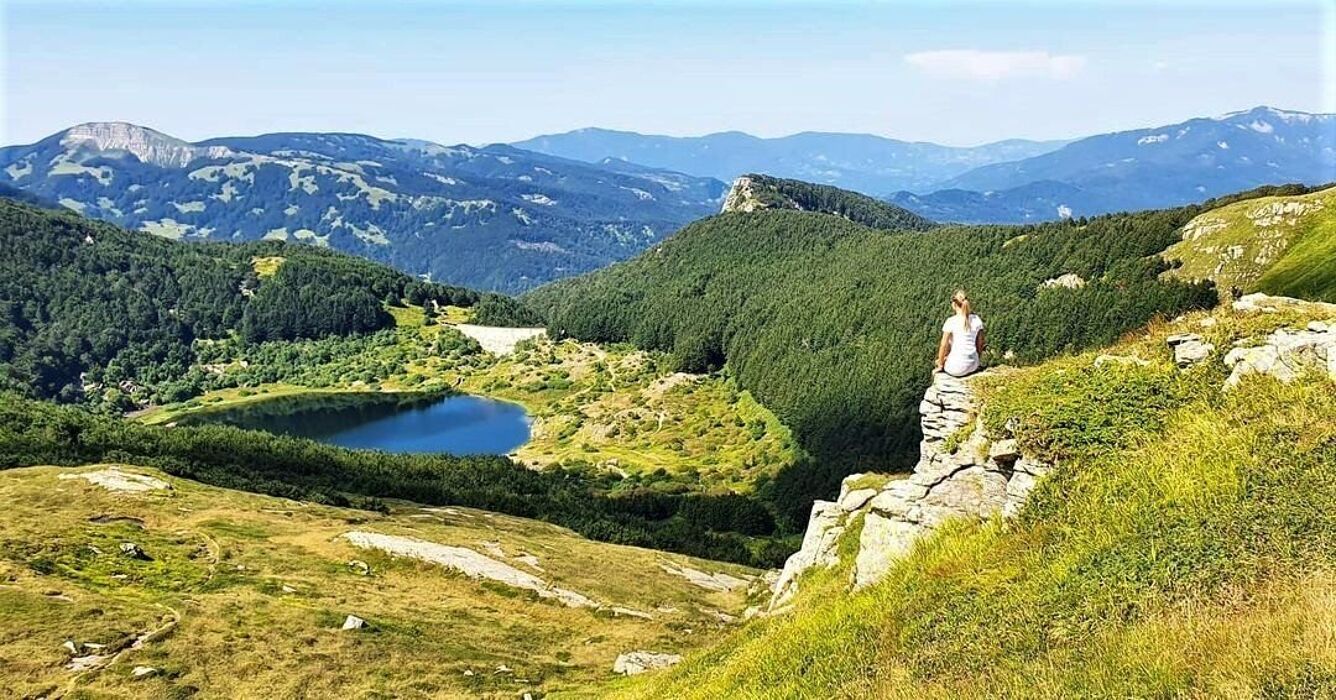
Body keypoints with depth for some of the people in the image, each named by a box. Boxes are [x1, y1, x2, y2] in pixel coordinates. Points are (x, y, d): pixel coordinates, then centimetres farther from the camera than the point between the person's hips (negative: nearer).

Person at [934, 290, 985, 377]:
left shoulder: (951, 322, -14)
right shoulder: (977, 320, -1)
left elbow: (943, 345, -11)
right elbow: (980, 344, 6)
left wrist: (940, 365, 3)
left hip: (956, 368, -4)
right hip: (973, 366, 4)